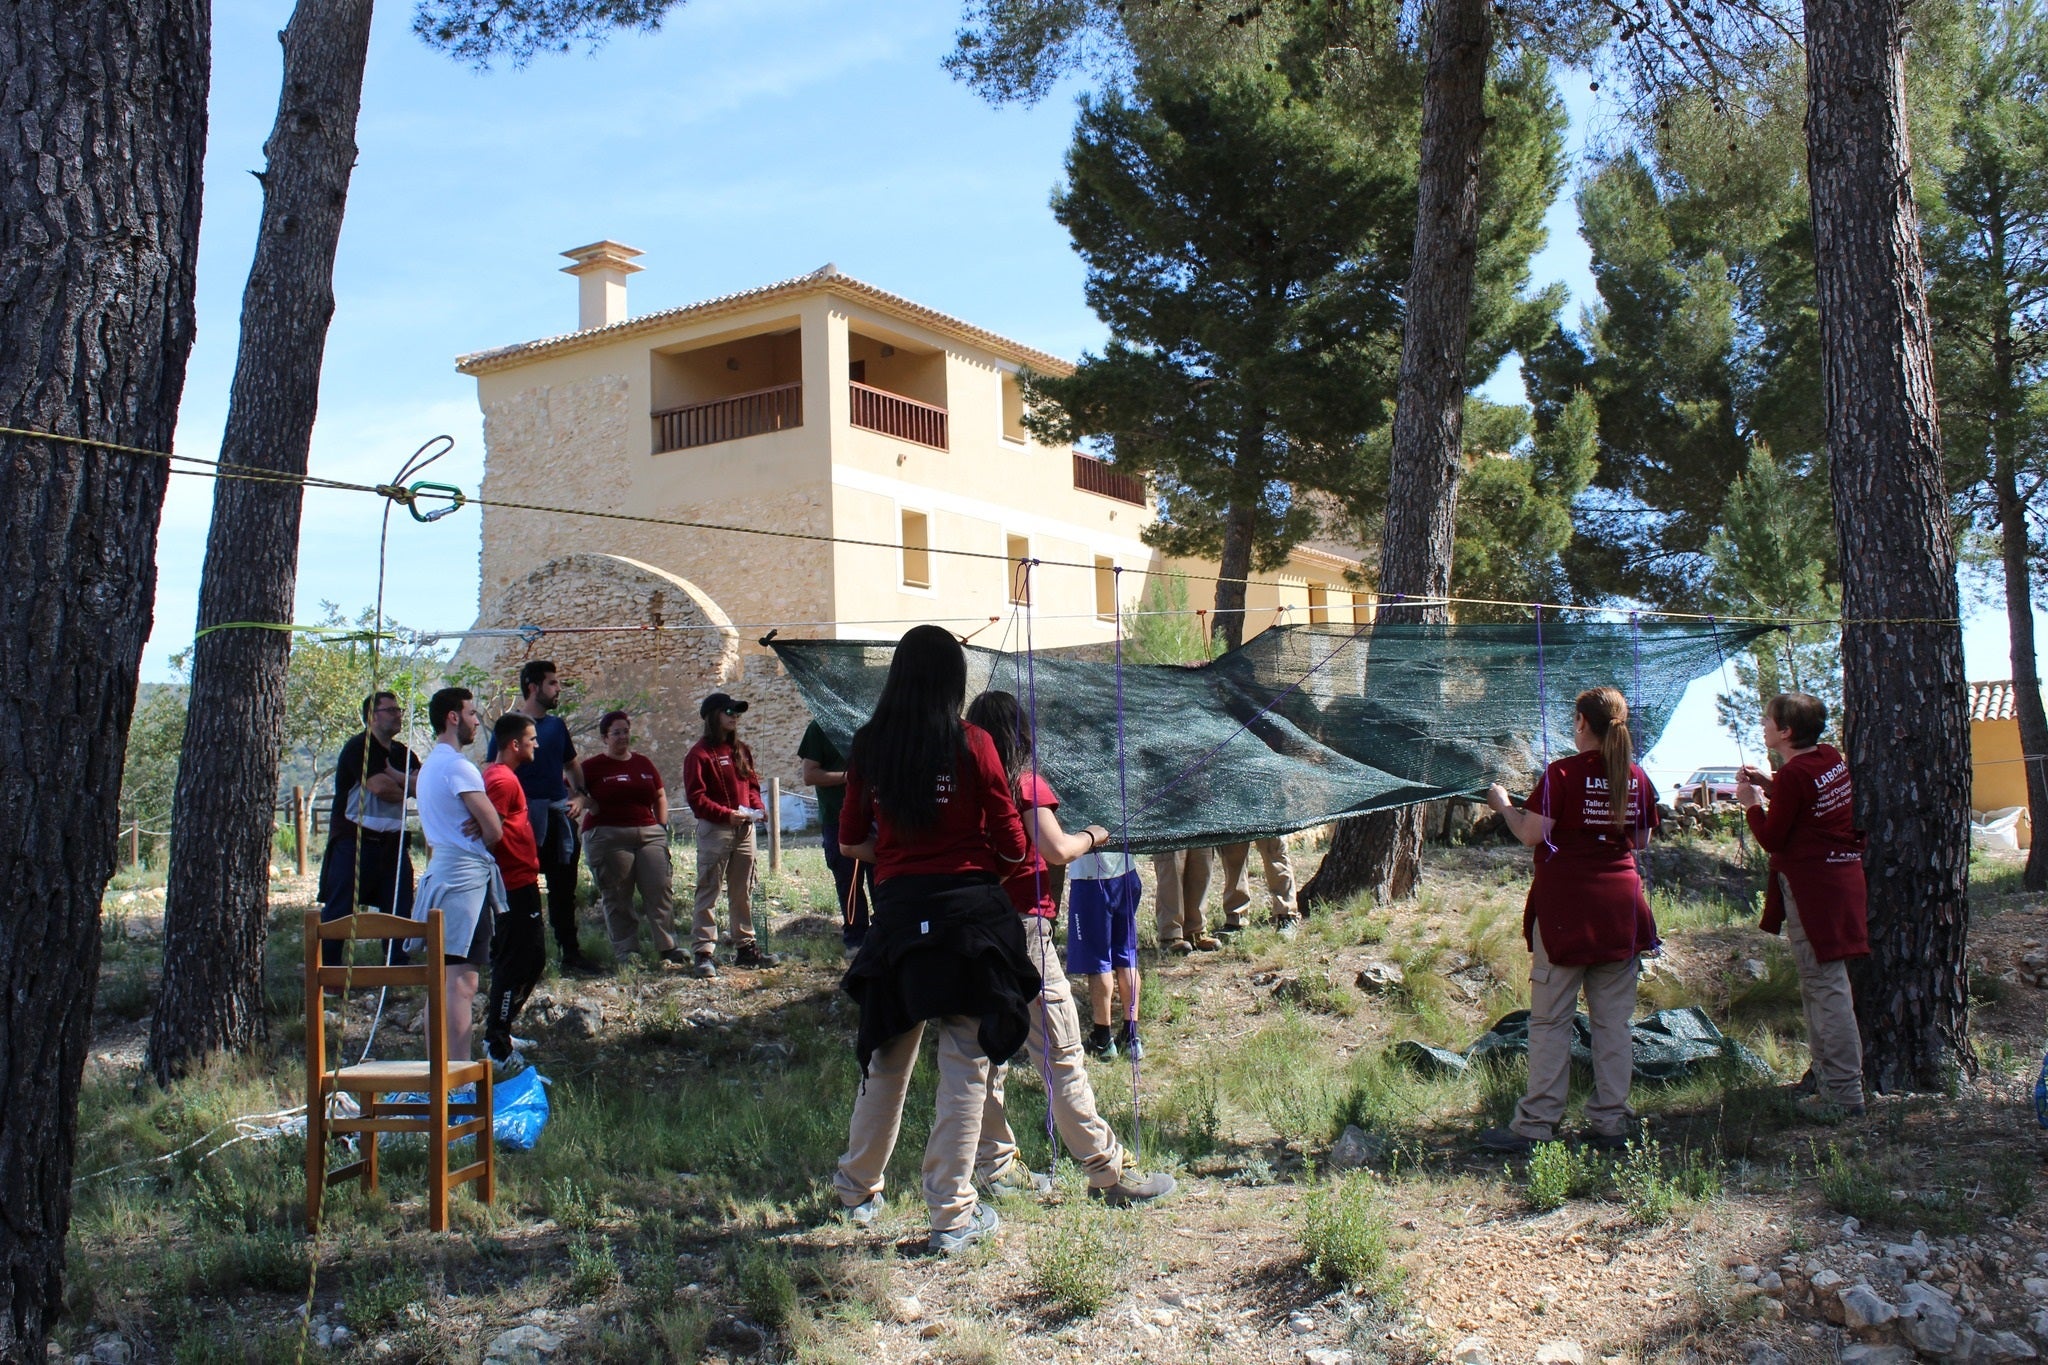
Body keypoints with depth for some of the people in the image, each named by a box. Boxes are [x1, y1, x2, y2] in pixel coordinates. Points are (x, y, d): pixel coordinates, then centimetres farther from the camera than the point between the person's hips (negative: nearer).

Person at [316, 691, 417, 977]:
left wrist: (393, 776, -15)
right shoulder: (358, 747, -8)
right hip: (354, 842, -7)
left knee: (400, 910, 7)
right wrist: (406, 789, -1)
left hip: (392, 843, 7)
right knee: (339, 910, -3)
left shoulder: (402, 753, 16)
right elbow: (381, 787, -21)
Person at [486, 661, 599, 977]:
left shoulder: (557, 725, 12)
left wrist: (579, 795, 8)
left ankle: (571, 955, 18)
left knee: (564, 888, 11)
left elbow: (572, 764, 24)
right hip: (526, 817, -6)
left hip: (561, 814, 6)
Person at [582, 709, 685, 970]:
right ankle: (625, 952, 7)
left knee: (661, 888, -4)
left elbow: (660, 796, 23)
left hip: (649, 833, 4)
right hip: (608, 837, -4)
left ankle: (668, 947, 0)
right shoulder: (593, 767, 1)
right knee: (617, 897, 1)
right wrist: (591, 807, -9)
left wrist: (662, 826, 14)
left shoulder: (644, 763, 14)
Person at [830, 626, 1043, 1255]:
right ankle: (953, 1214, 10)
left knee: (886, 1057, 18)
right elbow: (1012, 848, -5)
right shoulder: (972, 744, -8)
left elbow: (852, 842, 9)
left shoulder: (868, 745, 1)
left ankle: (858, 1190, 32)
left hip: (898, 914, 3)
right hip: (970, 912, -3)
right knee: (964, 1064, 5)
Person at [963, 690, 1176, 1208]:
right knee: (1061, 1054, -3)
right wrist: (1092, 836, 1)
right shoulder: (1025, 782, -8)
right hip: (1020, 927, -6)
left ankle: (995, 1165, 20)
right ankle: (1109, 1171, 2)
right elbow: (1056, 851, -17)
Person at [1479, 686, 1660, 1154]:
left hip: (1566, 909, -5)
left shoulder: (1563, 774, -10)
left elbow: (1531, 835, -13)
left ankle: (1536, 1124, 0)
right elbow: (1641, 839, 16)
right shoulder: (1637, 778, 6)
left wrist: (1503, 804, 3)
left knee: (1550, 1019, -1)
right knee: (1614, 1020, 9)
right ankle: (1611, 1122, 13)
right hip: (1620, 909, 5)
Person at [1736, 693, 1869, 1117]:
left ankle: (1844, 1093, -4)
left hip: (1810, 886, -10)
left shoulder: (1794, 774, -19)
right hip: (1840, 875, 10)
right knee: (1819, 984, 19)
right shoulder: (1831, 759, 7)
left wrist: (1752, 803, 1)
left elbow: (1772, 839, -14)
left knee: (1825, 986, -7)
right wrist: (1772, 786, 12)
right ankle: (1827, 1078, 29)